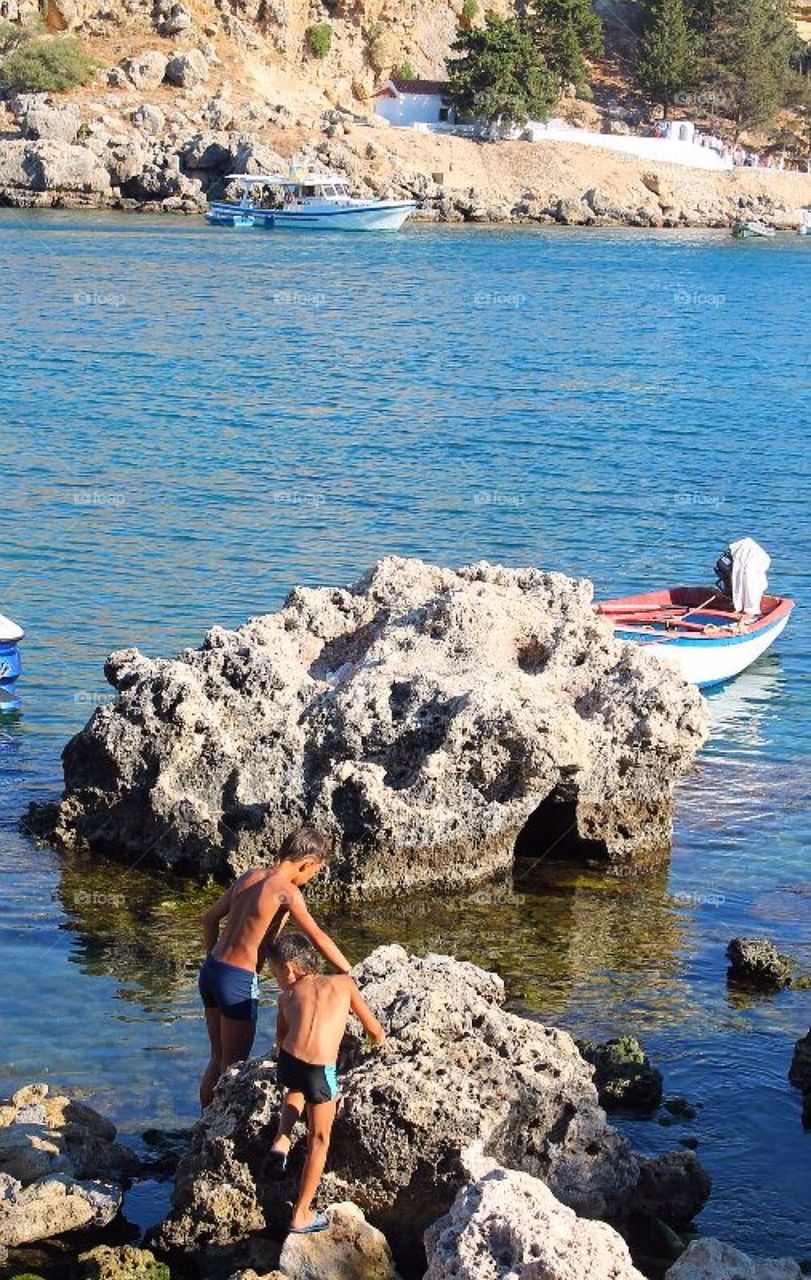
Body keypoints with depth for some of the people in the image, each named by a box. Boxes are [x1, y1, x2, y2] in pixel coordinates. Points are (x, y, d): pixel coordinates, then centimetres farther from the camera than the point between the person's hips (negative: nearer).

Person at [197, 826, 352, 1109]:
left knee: (218, 1059, 20)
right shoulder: (286, 891, -15)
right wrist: (351, 975, -14)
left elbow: (210, 919, 17)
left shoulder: (250, 876, 8)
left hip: (210, 970, 8)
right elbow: (318, 938, -20)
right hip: (238, 980, -8)